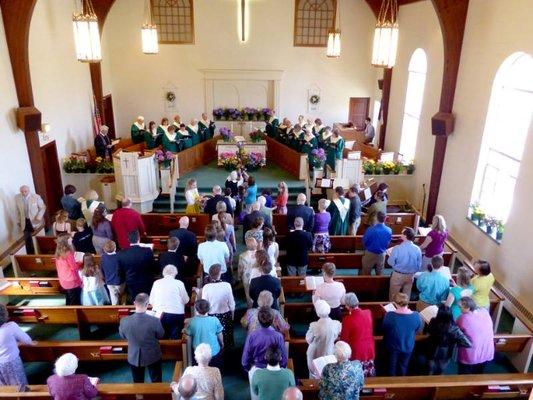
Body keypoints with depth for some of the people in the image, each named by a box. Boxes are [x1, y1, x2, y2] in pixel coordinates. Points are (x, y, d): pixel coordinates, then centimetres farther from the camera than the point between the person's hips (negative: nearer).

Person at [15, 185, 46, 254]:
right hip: (25, 221, 3)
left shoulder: (36, 197, -14)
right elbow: (18, 210, 9)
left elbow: (43, 207, -3)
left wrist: (39, 216, -15)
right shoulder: (17, 198, -2)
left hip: (35, 221, -3)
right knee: (27, 239, 2)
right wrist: (18, 221, 11)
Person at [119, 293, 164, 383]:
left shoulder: (124, 321, -24)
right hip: (153, 356, -2)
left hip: (134, 358, 2)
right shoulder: (155, 321, -29)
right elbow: (161, 335, -9)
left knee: (138, 383, 24)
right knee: (156, 382, 21)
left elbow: (122, 336, -2)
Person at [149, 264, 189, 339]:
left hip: (160, 314, 2)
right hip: (177, 314, -2)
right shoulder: (179, 283, -3)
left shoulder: (156, 283, 4)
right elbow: (186, 300, 5)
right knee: (175, 338, 5)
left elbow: (151, 301, 9)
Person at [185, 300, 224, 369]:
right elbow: (219, 335, -5)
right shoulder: (215, 320, -18)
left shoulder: (192, 321, -19)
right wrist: (222, 343, 16)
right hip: (214, 352, -1)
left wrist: (184, 331, 21)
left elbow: (189, 333, -2)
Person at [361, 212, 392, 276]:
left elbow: (364, 241, -12)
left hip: (370, 253, -3)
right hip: (382, 254, 3)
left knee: (366, 273, 17)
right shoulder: (389, 230, -16)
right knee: (379, 272, 23)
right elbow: (388, 243, 1)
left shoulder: (370, 229, -27)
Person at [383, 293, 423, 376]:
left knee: (392, 365, 25)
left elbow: (384, 330, -11)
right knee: (403, 366, 28)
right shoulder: (416, 316, -26)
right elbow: (418, 329, -4)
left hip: (393, 346, -1)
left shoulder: (389, 316, -31)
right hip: (408, 347, 2)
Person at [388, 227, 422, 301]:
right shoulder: (417, 249, -15)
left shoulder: (397, 248, -25)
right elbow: (419, 264, -3)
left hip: (398, 275, -3)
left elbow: (391, 262, -14)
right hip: (410, 275, 3)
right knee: (407, 294, 23)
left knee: (394, 294, 18)